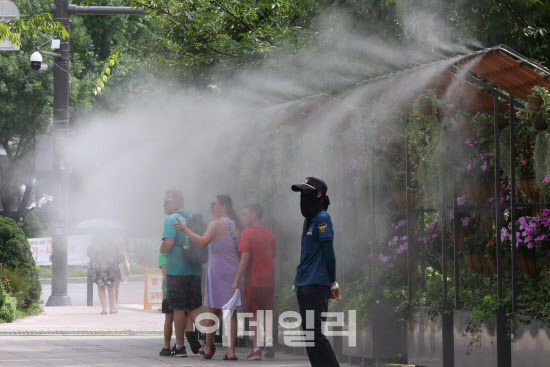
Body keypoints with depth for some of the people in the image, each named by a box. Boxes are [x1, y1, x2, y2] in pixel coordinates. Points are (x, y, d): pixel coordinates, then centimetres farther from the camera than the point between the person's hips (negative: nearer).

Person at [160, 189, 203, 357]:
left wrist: (162, 249, 0)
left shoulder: (171, 219, -10)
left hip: (177, 270, -6)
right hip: (195, 270, 6)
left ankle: (180, 347, 7)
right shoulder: (192, 217, 13)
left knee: (179, 308, 1)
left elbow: (168, 244, -19)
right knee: (193, 307, 10)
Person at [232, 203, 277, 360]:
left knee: (254, 314, 3)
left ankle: (256, 349, 1)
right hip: (269, 279, 5)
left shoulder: (247, 233, -9)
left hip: (253, 280, -5)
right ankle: (269, 341, -11)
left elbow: (245, 258, -15)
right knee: (268, 312, 10)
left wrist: (236, 280, -13)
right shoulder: (269, 234, 9)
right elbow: (274, 255, 14)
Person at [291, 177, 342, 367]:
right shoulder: (309, 220, 18)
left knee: (314, 334, -13)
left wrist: (333, 283, -12)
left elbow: (329, 253, -12)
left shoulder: (322, 219, -10)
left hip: (316, 285, -10)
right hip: (303, 285, 10)